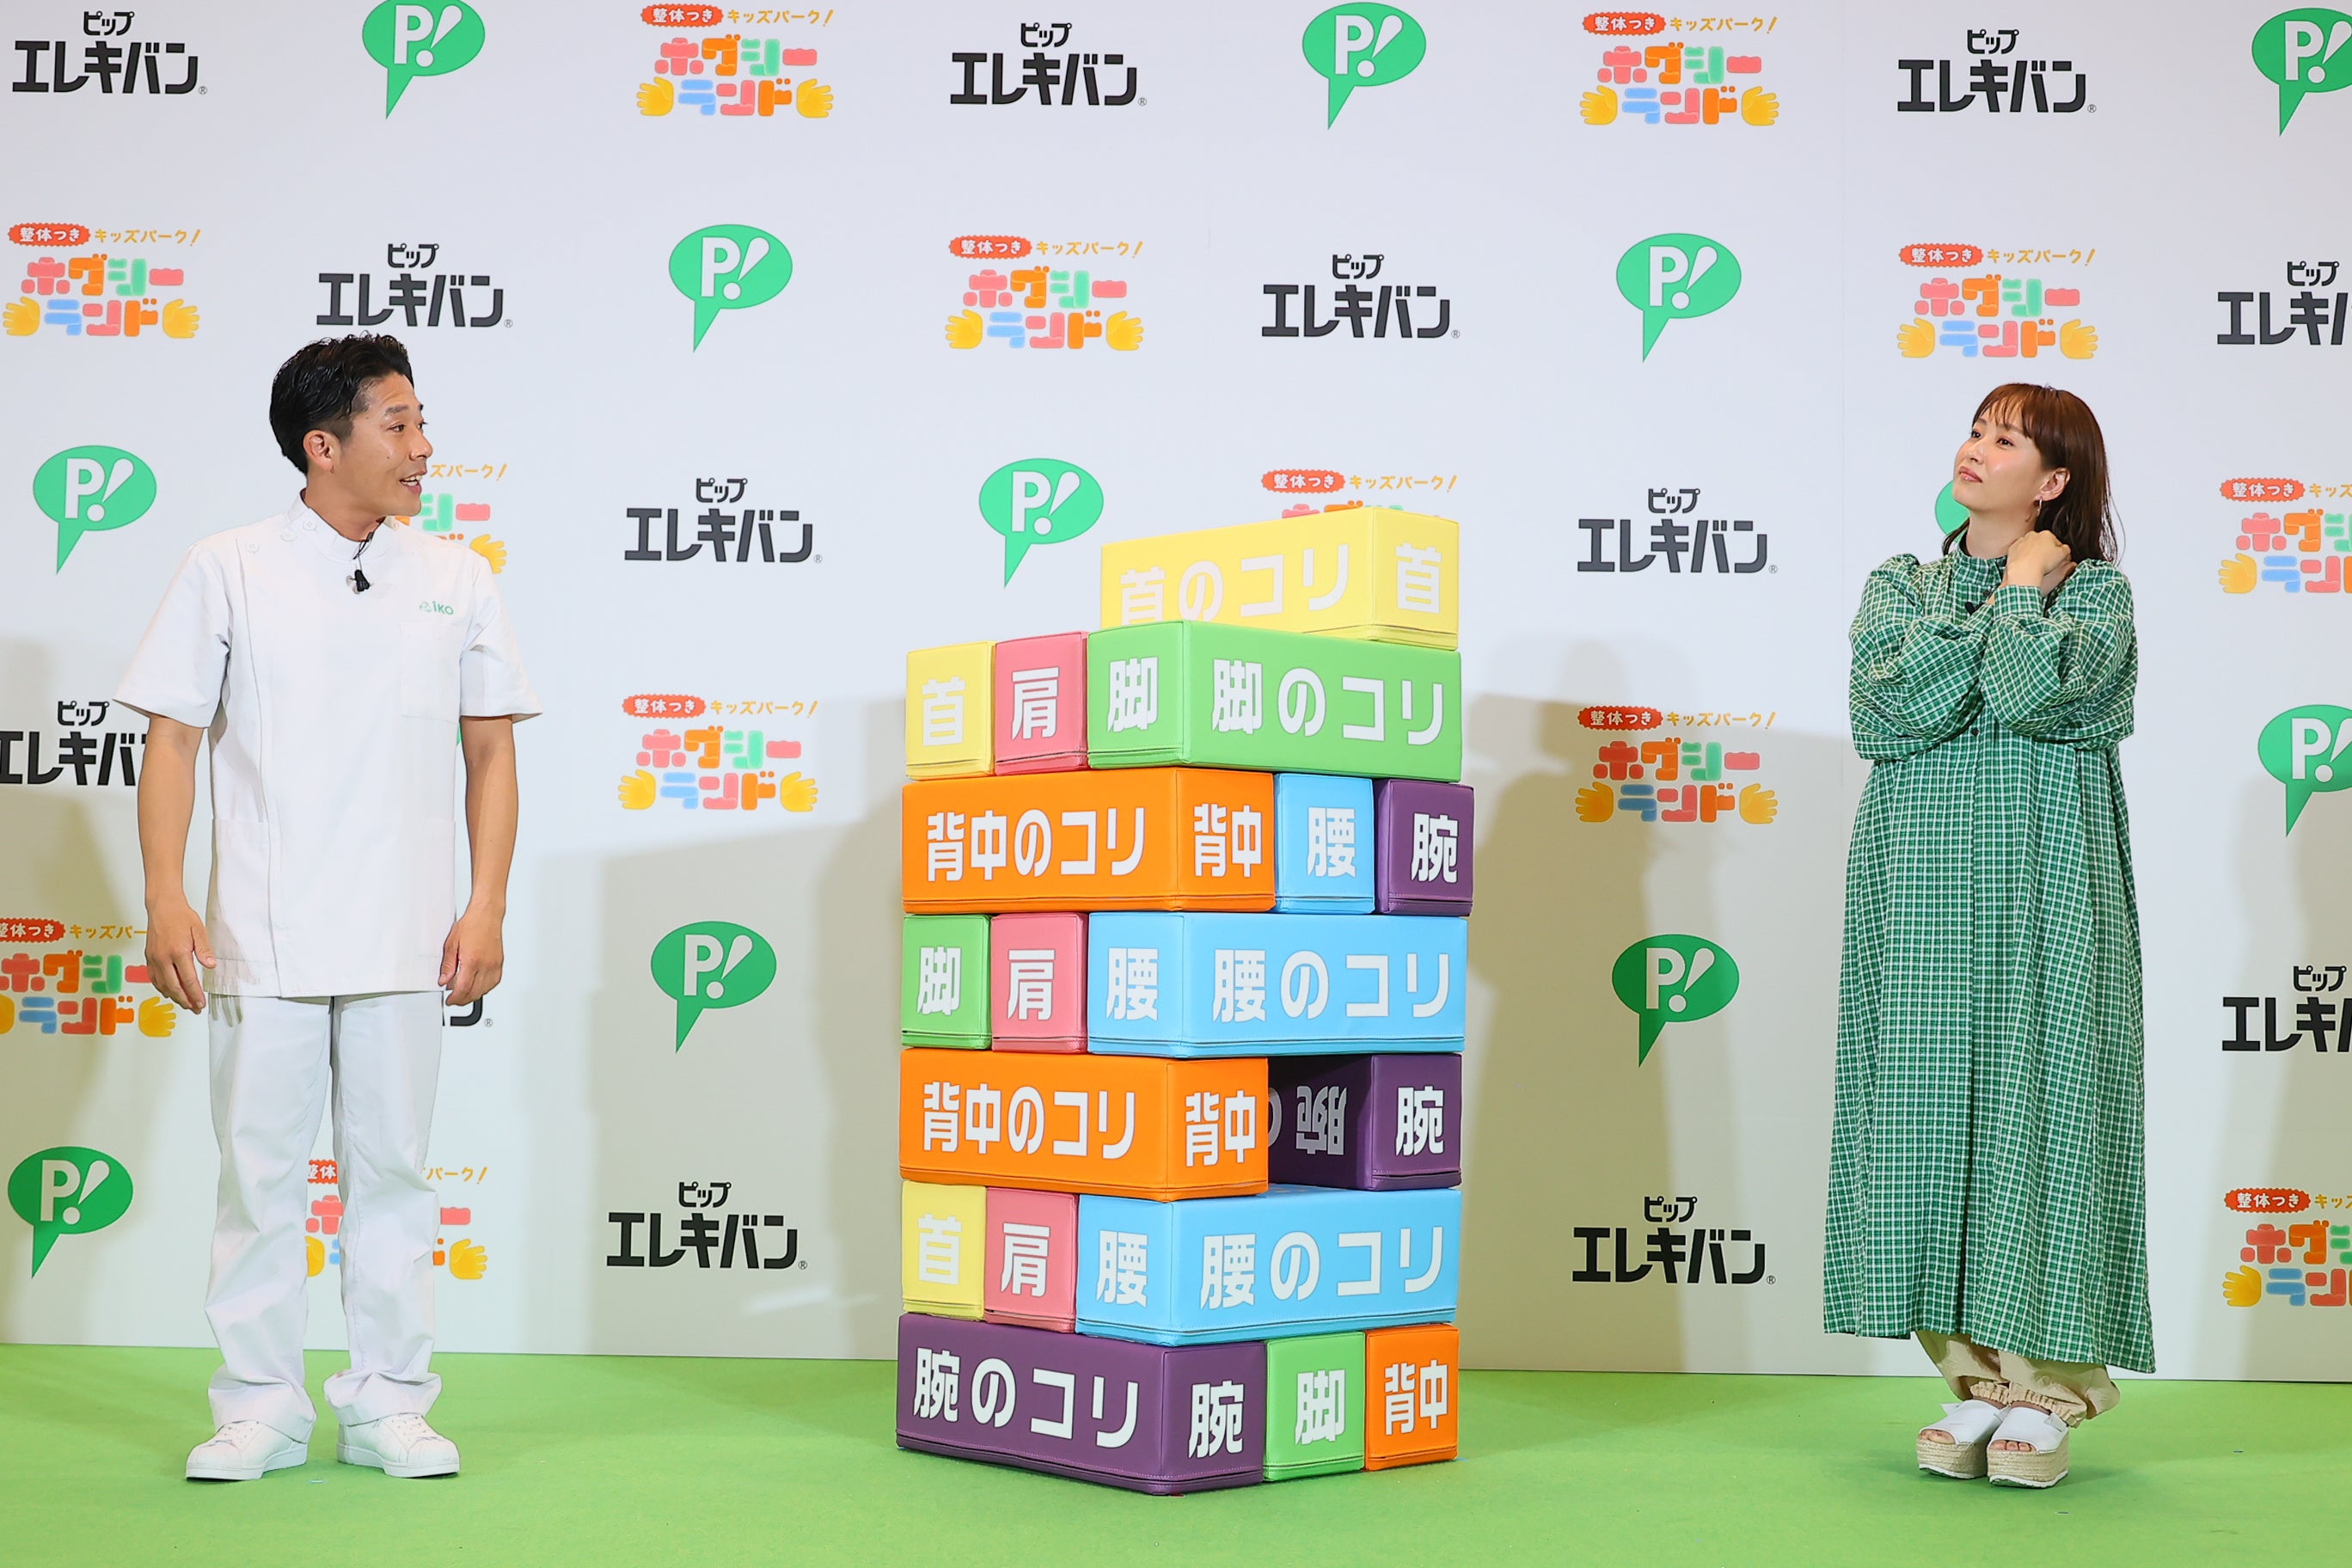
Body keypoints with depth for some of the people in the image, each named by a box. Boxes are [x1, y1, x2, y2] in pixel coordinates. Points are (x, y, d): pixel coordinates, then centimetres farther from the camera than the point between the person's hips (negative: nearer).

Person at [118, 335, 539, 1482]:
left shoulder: (456, 581, 8)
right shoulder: (227, 571, 2)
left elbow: (491, 751, 9)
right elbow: (172, 740, 1)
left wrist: (487, 906, 1)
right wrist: (165, 901, -8)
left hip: (406, 940, 2)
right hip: (261, 936, -1)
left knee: (391, 1165, 6)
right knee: (260, 1168, 3)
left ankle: (388, 1404, 16)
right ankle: (260, 1409, 14)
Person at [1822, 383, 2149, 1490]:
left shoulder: (2095, 592, 3)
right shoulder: (1898, 588, 14)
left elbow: (2026, 690, -17)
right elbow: (1886, 711, -5)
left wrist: (2024, 588, -1)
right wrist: (2006, 599, -4)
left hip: (2042, 892, -3)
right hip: (1922, 889, 3)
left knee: (2037, 1096, -5)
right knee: (1933, 1107, 1)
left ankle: (2050, 1392, 2)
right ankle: (1976, 1379, 9)